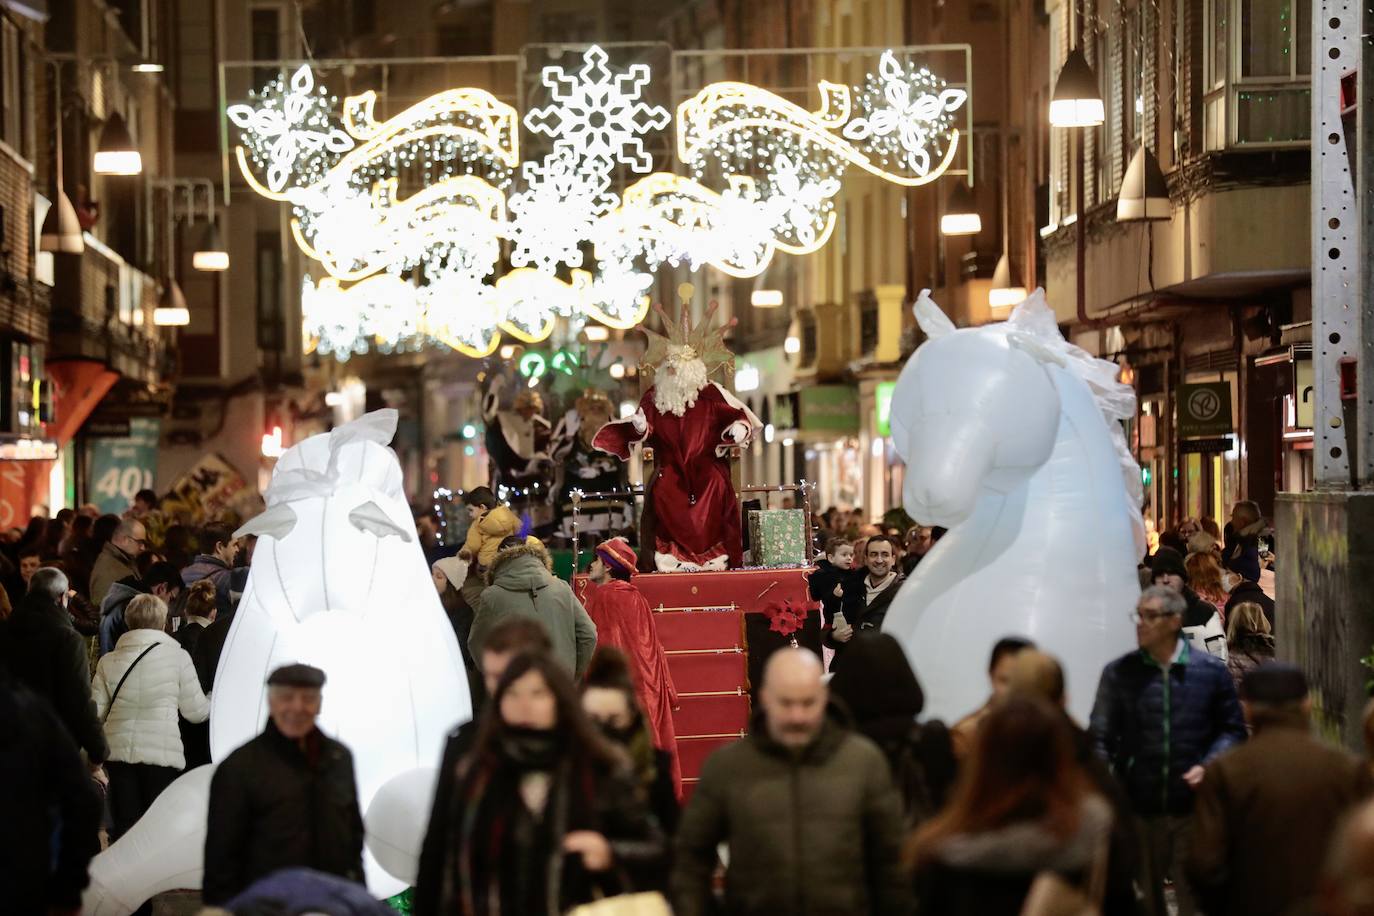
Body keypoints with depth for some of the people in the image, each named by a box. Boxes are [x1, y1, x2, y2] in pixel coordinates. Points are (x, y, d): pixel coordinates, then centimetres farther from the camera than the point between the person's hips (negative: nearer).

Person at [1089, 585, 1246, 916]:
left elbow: (1233, 729, 8)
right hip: (1138, 811, 1)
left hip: (1193, 810, -1)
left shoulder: (1210, 671, 2)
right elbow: (1101, 736, 3)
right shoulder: (1119, 673, 2)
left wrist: (1208, 766, -8)